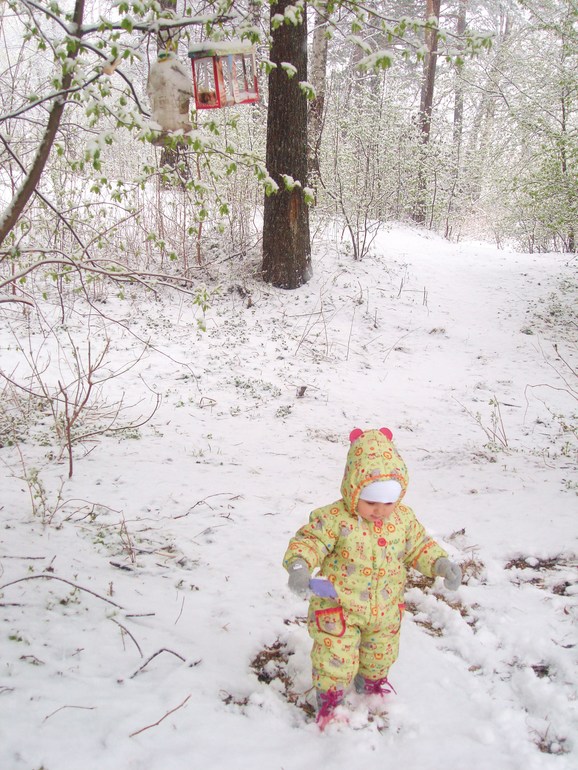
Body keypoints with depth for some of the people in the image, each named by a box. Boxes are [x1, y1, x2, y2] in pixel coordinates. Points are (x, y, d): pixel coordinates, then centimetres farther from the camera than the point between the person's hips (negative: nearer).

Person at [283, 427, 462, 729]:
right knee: (335, 655, 3)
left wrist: (440, 563, -9)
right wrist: (299, 565, -44)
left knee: (381, 652, 26)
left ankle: (373, 681, 57)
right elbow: (308, 540, -25)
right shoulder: (334, 519, -24)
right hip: (339, 608, -5)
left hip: (385, 609, 5)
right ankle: (329, 696, 31)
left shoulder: (404, 518, -8)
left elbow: (419, 545, 6)